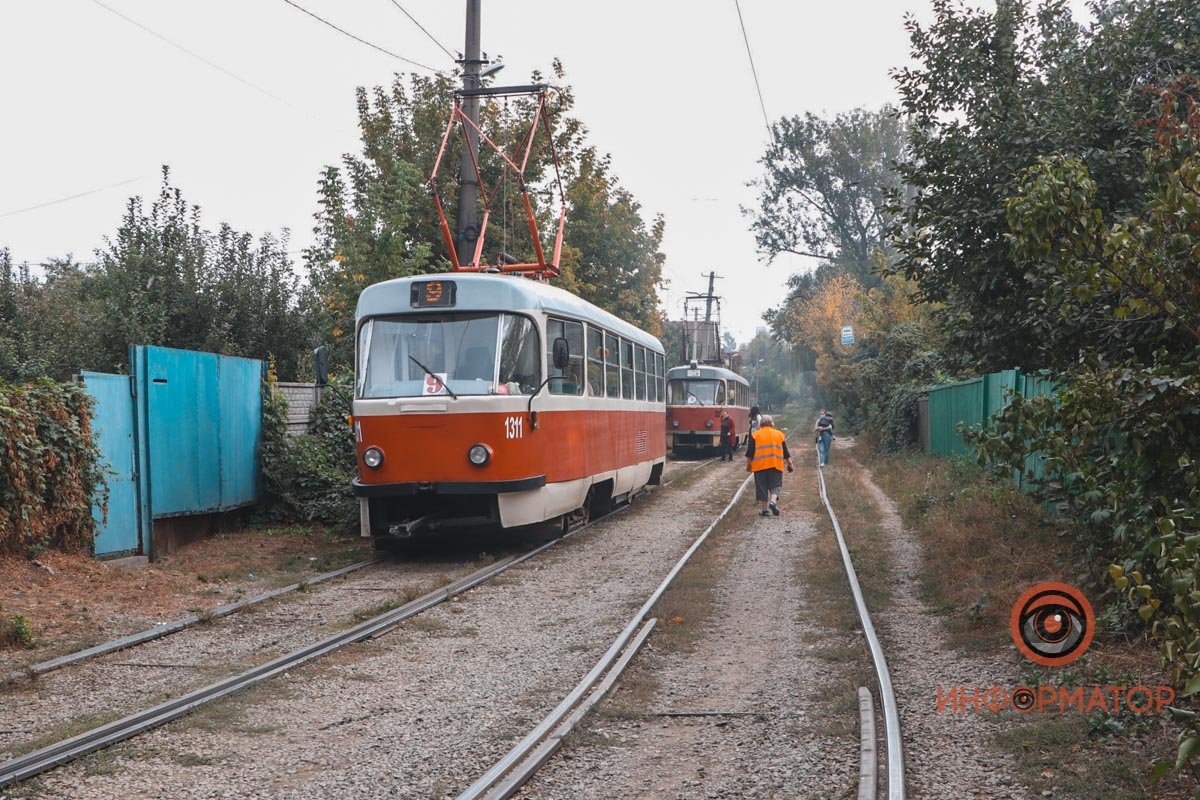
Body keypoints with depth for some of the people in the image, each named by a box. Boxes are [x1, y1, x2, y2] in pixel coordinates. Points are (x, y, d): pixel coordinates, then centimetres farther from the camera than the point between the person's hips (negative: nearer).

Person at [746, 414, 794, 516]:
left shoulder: (755, 434, 6)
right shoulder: (779, 434, 11)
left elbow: (750, 453, 3)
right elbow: (786, 453, 14)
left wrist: (748, 465, 11)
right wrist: (789, 464, 21)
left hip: (760, 465, -1)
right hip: (776, 465, 1)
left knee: (762, 487, 6)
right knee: (775, 485, 8)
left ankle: (765, 509, 6)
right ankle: (773, 501, -18)